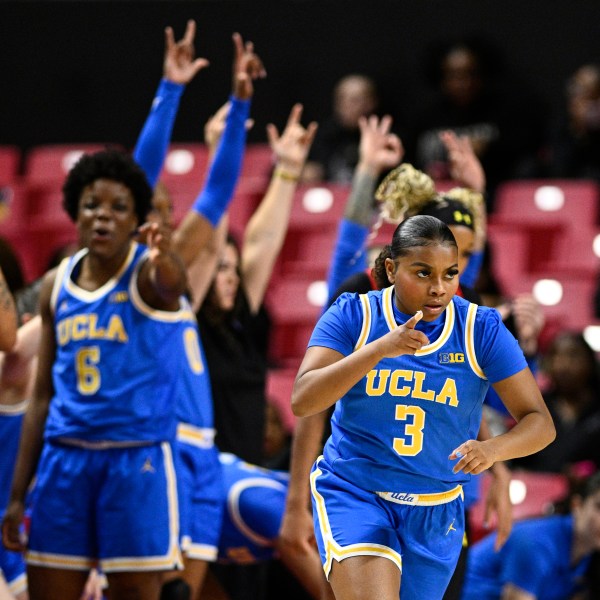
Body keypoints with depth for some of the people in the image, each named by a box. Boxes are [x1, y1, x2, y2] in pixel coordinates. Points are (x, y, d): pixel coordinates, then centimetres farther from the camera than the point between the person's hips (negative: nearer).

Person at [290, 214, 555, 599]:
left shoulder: (481, 329, -7)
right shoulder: (353, 316, -9)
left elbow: (540, 423, -9)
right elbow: (302, 401, -20)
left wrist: (493, 449, -32)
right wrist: (379, 349, -31)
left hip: (435, 512, 3)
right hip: (350, 492, -3)